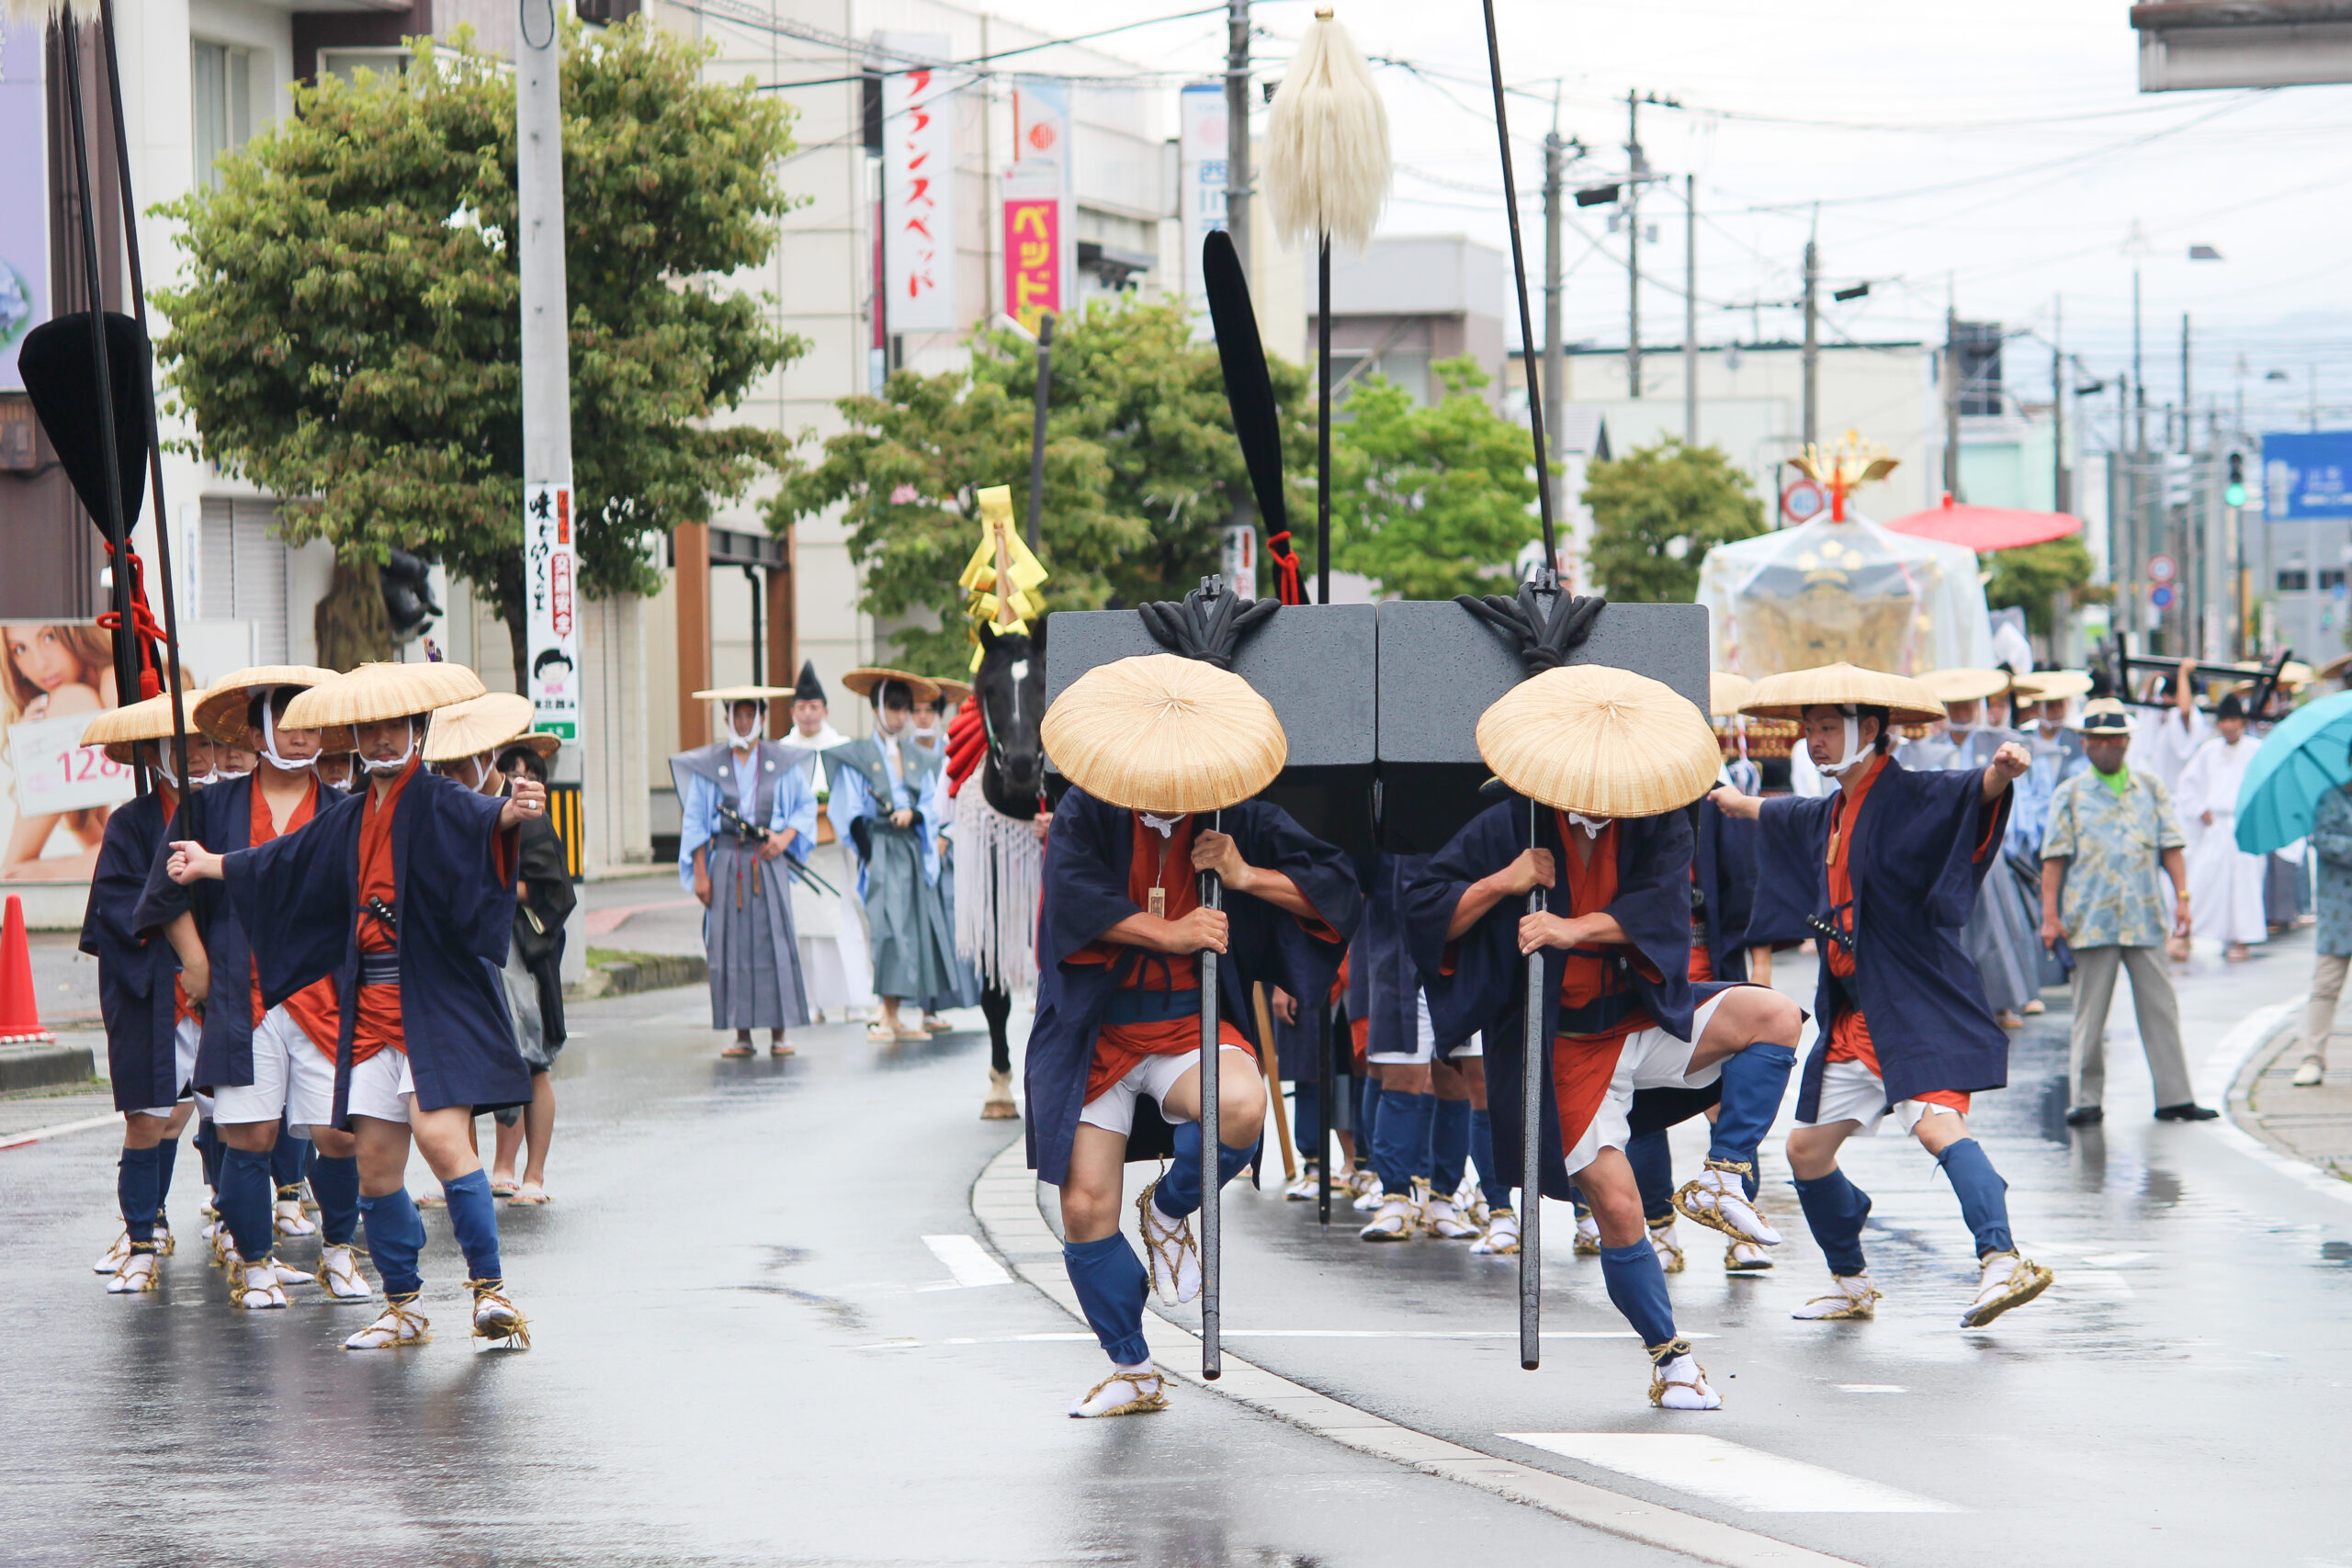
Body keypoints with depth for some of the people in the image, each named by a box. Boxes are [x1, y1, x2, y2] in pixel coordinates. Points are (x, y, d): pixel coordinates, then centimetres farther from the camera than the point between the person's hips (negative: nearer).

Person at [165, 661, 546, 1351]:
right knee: (375, 1158, 5)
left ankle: (490, 1288, -15)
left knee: (440, 1133, -21)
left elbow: (480, 822, -29)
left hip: (437, 1004, -7)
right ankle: (403, 1308, 16)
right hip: (372, 1008, 7)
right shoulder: (346, 819, 15)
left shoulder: (438, 803, -6)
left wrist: (511, 814, -53)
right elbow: (281, 862, 32)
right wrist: (210, 866, 46)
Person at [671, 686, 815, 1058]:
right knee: (731, 945, -3)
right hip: (726, 860, 0)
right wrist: (700, 873, 0)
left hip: (768, 861, 0)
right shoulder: (708, 766, 5)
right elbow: (694, 821, 6)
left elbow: (806, 805, 13)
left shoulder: (782, 762, 7)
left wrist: (786, 836, -5)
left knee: (774, 941, -5)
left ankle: (779, 1034, -2)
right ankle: (741, 1034, 2)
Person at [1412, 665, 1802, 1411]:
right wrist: (1505, 883, -21)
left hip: (1644, 1014, 2)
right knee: (1617, 1206, -10)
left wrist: (1572, 929, -31)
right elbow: (1422, 910, -7)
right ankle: (1669, 1357, 8)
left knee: (1774, 1016, -22)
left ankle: (1720, 1182, -16)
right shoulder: (1511, 828, -6)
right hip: (1566, 1047, -2)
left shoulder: (1657, 824, -3)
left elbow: (1662, 905, -20)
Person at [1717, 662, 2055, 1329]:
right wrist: (1737, 803, 60)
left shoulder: (1909, 799, -10)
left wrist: (2000, 774, -54)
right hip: (1854, 1017, 9)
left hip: (1920, 1009, -9)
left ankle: (2001, 1262, -39)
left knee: (1935, 1122, -28)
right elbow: (1784, 817, 40)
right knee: (1807, 1149, 12)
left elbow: (1971, 795, -31)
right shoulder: (1830, 815, 16)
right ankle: (1850, 1284, 28)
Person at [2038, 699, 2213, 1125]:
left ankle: (2174, 1097, 2)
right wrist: (2050, 914, -4)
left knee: (2160, 1008, 0)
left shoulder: (2151, 791, 14)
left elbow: (2170, 848, 12)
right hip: (2091, 921, -2)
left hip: (2145, 920, 2)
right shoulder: (2070, 795, 8)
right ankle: (2086, 1101, 3)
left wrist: (2182, 897, 0)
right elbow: (2054, 858, 3)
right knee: (2090, 1014, -1)